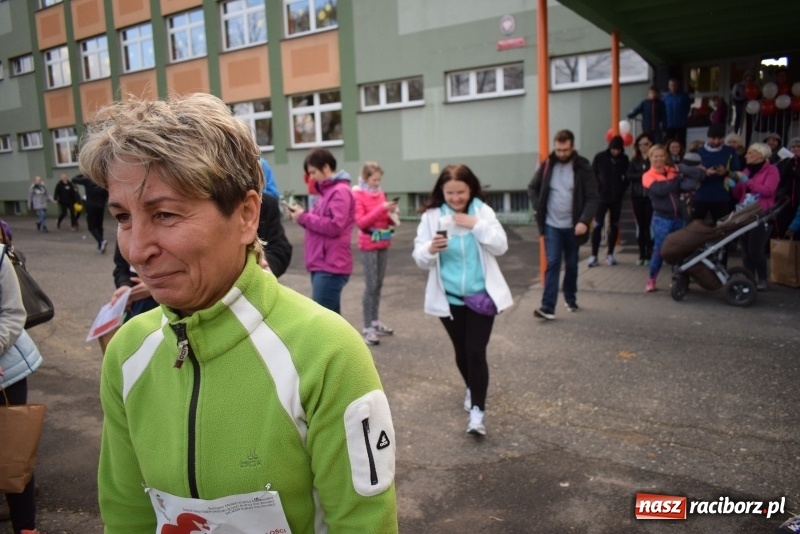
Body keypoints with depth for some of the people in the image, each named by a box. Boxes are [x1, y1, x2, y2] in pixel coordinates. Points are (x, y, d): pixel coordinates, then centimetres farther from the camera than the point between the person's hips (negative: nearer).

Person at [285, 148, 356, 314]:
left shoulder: (340, 191, -12)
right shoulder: (326, 191, 18)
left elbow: (334, 226, -21)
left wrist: (304, 217, -12)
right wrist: (302, 215, 2)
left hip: (330, 266, -10)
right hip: (322, 264, 10)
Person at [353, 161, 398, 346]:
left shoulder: (380, 193, 10)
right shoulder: (358, 195, -7)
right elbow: (361, 222, -16)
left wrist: (391, 214, -6)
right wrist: (381, 208, -21)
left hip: (383, 243, 6)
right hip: (369, 245, -6)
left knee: (379, 284, 11)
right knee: (371, 286, -6)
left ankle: (375, 321, 21)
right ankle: (367, 328, -1)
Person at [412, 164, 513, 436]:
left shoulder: (483, 211, -4)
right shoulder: (431, 216, -6)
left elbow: (501, 246, -8)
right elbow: (419, 258, -7)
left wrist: (476, 225, -21)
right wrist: (431, 249, -30)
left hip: (481, 295, -1)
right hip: (449, 297, 1)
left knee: (476, 351, -8)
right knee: (461, 350, 16)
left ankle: (477, 411, -1)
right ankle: (471, 389, 42)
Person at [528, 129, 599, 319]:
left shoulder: (583, 168, -7)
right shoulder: (547, 165, -1)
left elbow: (592, 198, -10)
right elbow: (532, 188, 12)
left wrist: (584, 221, -22)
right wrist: (538, 208, -2)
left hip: (573, 226, 0)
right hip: (551, 225, 0)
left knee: (571, 264, 14)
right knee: (552, 264, -6)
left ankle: (570, 299, 34)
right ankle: (548, 307, -8)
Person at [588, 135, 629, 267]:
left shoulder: (624, 159, 1)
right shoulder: (600, 157, -5)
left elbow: (627, 177, 10)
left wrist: (622, 190, -1)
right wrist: (597, 190, -6)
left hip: (617, 198, 3)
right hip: (602, 197, -2)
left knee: (614, 226, 7)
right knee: (598, 226, -5)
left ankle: (610, 254, 16)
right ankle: (594, 255, -2)